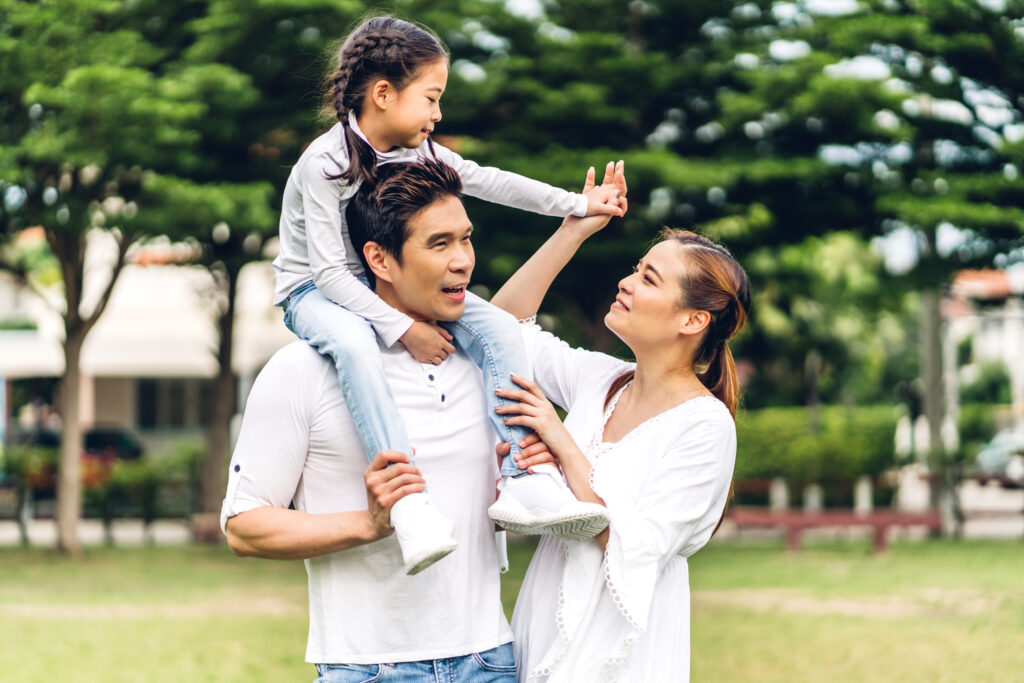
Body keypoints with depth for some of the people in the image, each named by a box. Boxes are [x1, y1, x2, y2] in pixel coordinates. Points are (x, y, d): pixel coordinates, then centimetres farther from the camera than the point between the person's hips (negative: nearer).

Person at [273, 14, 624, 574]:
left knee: (497, 330, -14)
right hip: (315, 292, -7)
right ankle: (408, 497, -49)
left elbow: (485, 181, 12)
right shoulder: (324, 164, -21)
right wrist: (403, 328, -31)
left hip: (388, 288, 7)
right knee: (353, 344, -43)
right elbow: (329, 272, -24)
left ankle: (519, 482, -22)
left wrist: (576, 204, 9)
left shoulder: (414, 150, 1)